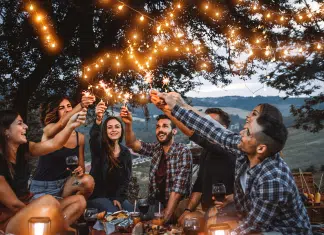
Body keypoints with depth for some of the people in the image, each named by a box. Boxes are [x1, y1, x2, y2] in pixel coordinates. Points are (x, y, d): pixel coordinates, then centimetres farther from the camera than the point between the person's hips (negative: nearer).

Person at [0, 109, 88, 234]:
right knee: (48, 201, -33)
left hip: (26, 209, 9)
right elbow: (13, 204, -18)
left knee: (79, 200, 3)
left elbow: (54, 143, -12)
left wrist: (71, 125, -28)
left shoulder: (22, 149, 1)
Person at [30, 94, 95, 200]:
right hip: (42, 187, -4)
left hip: (64, 183, 4)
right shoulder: (49, 130, -11)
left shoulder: (80, 137, 2)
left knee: (88, 181, -24)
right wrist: (81, 105, -52)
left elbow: (81, 166, 9)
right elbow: (61, 123, -35)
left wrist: (80, 170, -17)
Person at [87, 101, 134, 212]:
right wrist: (98, 119, -53)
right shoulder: (99, 147, -7)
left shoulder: (126, 153, 7)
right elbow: (94, 136, -32)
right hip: (97, 195, -4)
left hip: (117, 196, 4)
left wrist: (118, 198, -10)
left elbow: (126, 178, 4)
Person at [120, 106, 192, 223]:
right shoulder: (156, 148, 5)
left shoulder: (183, 152, -12)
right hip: (155, 204, 4)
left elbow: (178, 187, -19)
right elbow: (132, 144, -6)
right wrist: (128, 125, -25)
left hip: (176, 207, -4)